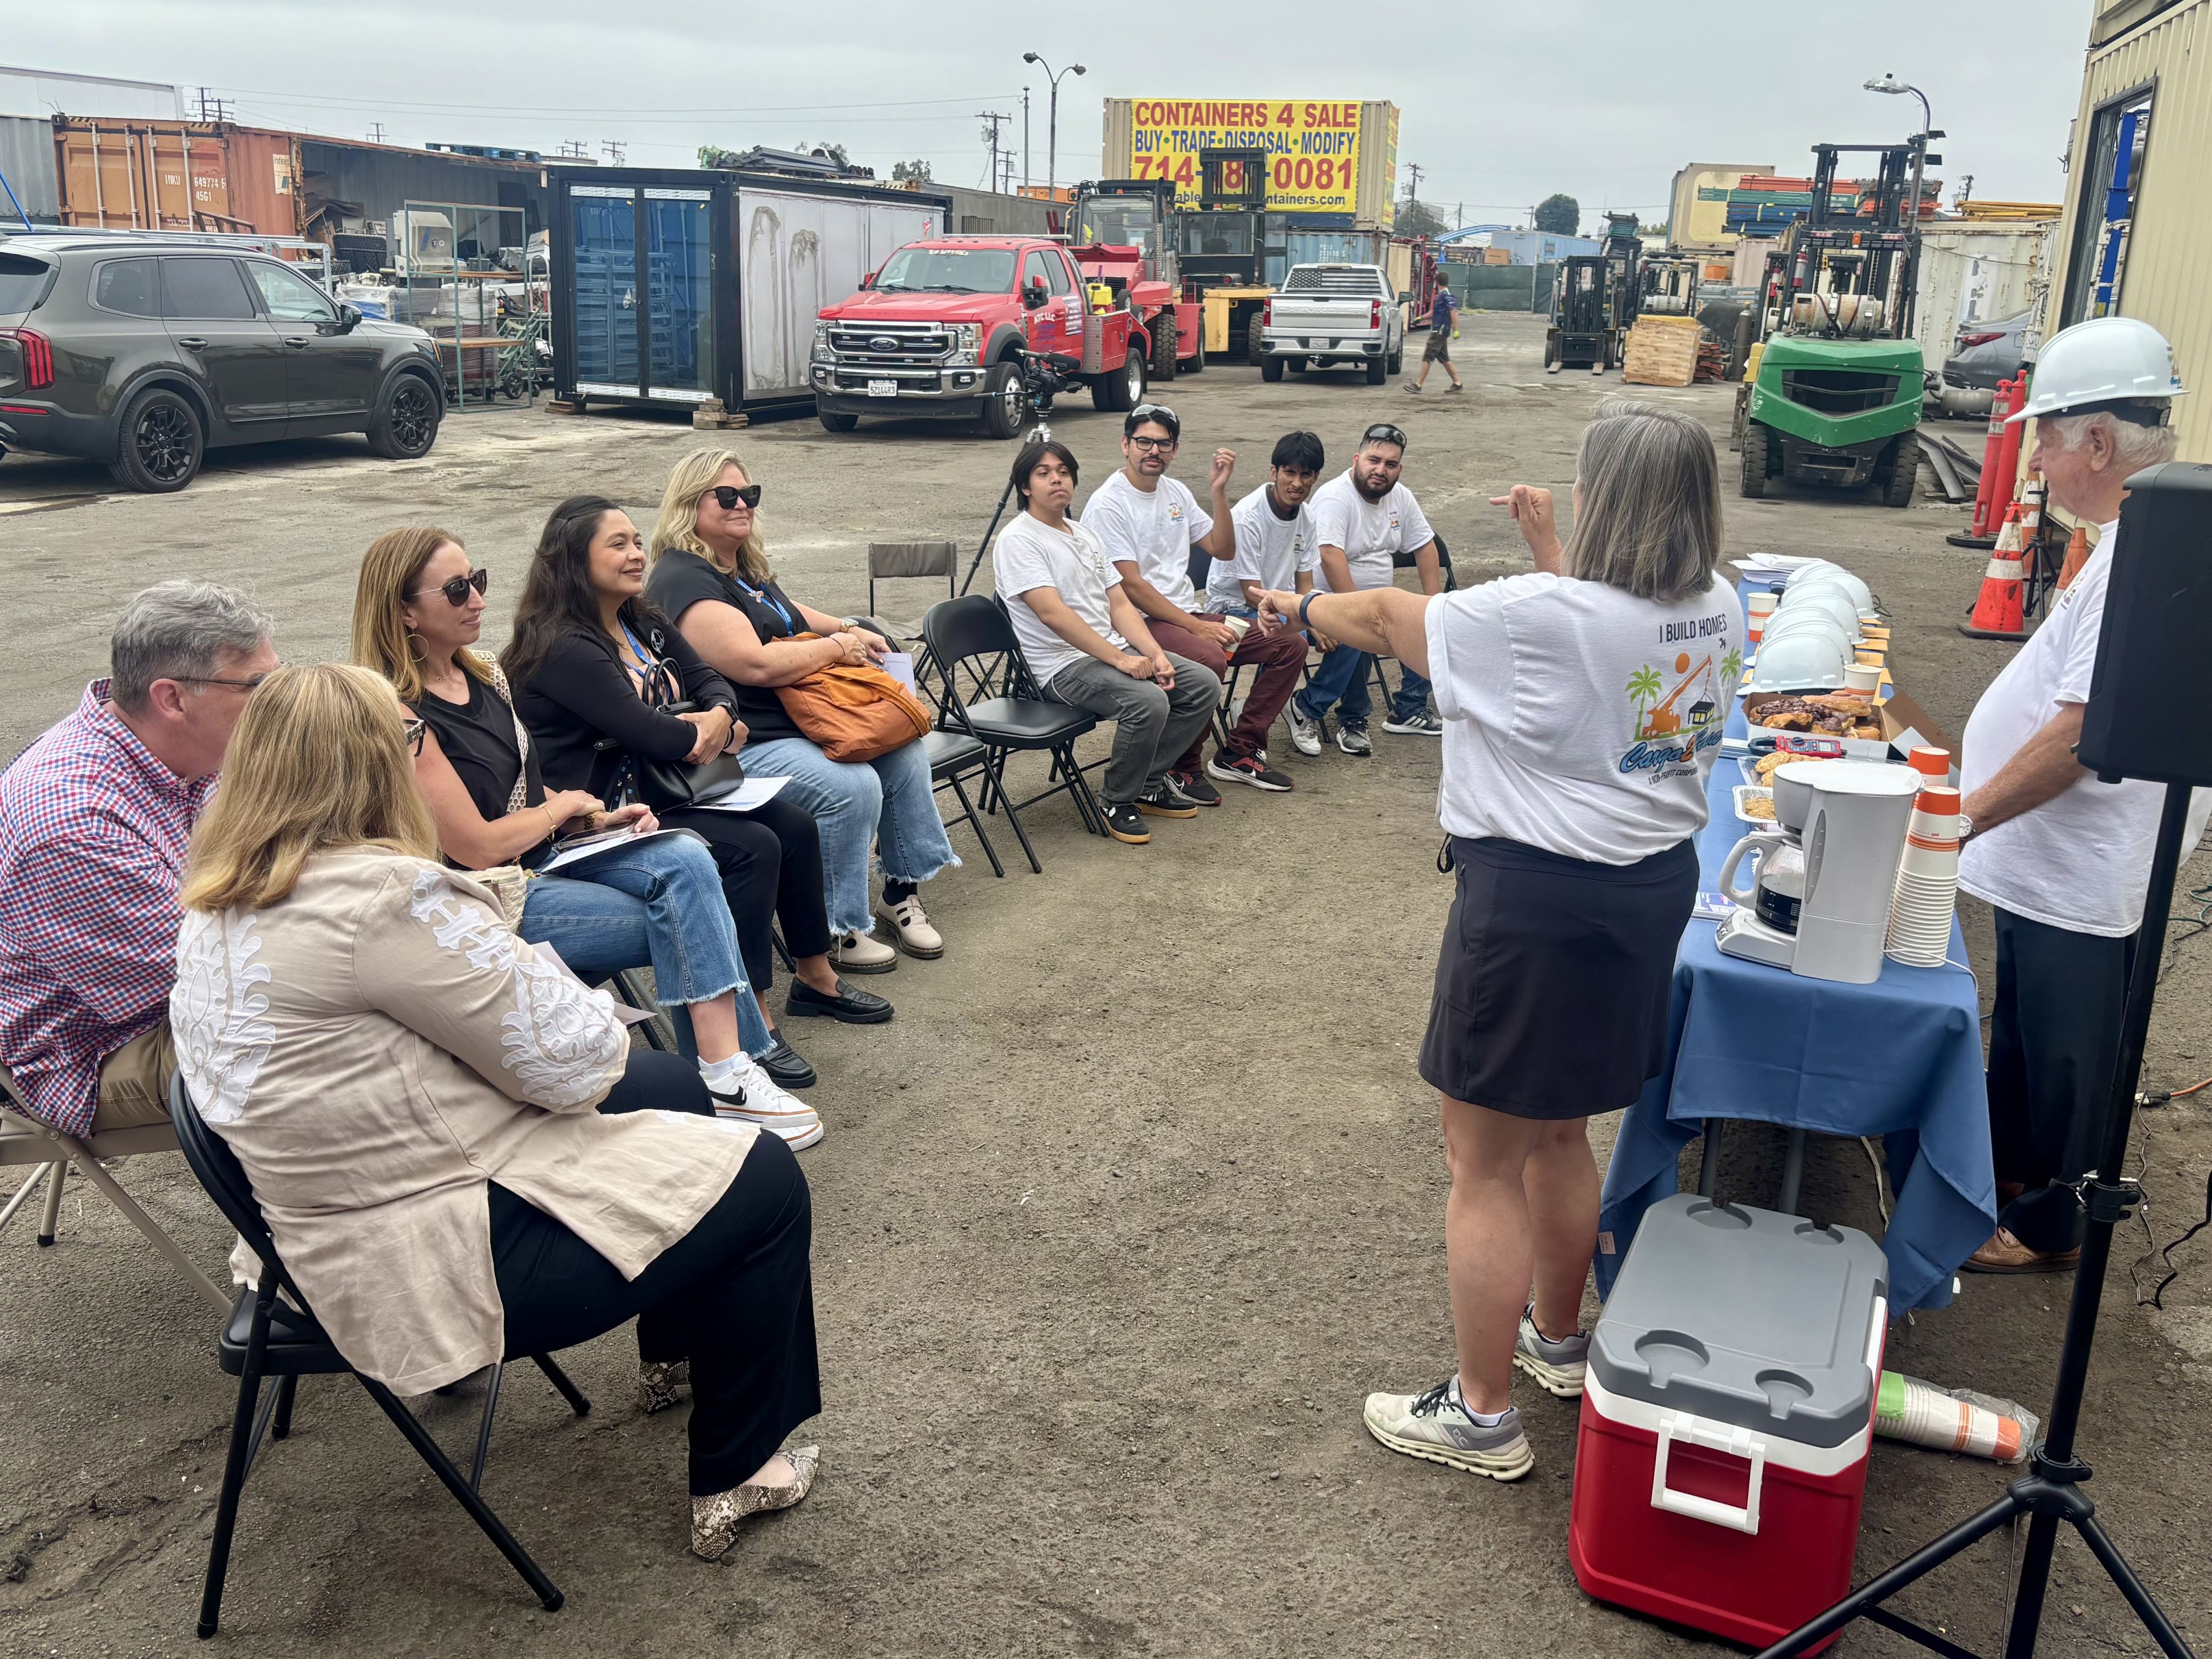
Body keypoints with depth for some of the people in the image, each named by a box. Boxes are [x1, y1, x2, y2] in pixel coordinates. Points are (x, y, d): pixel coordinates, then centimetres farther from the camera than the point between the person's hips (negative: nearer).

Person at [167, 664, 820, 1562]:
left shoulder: (219, 905, 3)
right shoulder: (379, 899, -28)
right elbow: (573, 1060, -20)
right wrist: (587, 1009, 0)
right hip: (443, 1262, -10)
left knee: (672, 1082, 24)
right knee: (764, 1180, 2)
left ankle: (674, 1349, 43)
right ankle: (734, 1478, 16)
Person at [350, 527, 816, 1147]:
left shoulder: (483, 675, 9)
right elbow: (477, 848, -19)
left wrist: (598, 819, 2)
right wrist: (566, 805, -5)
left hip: (546, 855, 8)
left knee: (684, 858, -17)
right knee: (689, 919, -17)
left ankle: (738, 1053, -17)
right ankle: (728, 1068, -7)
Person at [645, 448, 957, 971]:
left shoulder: (746, 569, 16)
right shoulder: (683, 579, -15)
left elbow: (789, 617, 37)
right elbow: (756, 663, -25)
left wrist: (849, 630, 18)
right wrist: (836, 648, -11)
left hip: (800, 721, 10)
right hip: (745, 747, -10)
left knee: (905, 754, -1)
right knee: (851, 786, -28)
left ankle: (903, 890, 11)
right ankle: (835, 933, -13)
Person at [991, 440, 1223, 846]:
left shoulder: (1086, 535, 17)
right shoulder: (1017, 541, -10)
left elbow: (1120, 605, 13)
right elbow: (1053, 614, -20)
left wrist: (1154, 654, -4)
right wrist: (1121, 660, -23)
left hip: (1114, 649, 9)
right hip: (1063, 665, -9)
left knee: (1204, 685, -2)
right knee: (1148, 701, -31)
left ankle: (1149, 784, 10)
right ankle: (1117, 801, -8)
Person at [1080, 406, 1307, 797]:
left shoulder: (1176, 493, 15)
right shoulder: (1108, 505, -10)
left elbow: (1223, 551, 15)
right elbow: (1130, 585, -17)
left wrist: (1219, 491, 0)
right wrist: (1195, 628, -21)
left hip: (1188, 613, 8)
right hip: (1140, 620, -8)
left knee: (1290, 646, -3)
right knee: (1209, 660, -37)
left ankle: (1237, 753, 4)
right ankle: (1180, 766, -15)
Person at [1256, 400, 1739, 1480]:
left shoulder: (1539, 616, -22)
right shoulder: (1714, 611, 0)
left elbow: (1392, 620, -7)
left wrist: (1303, 609, 11)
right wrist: (1546, 545, 27)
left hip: (1536, 900, -8)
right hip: (1654, 883, 8)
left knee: (1484, 1165, 5)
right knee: (1558, 1136, 25)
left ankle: (1481, 1417, 16)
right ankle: (1556, 1340, 44)